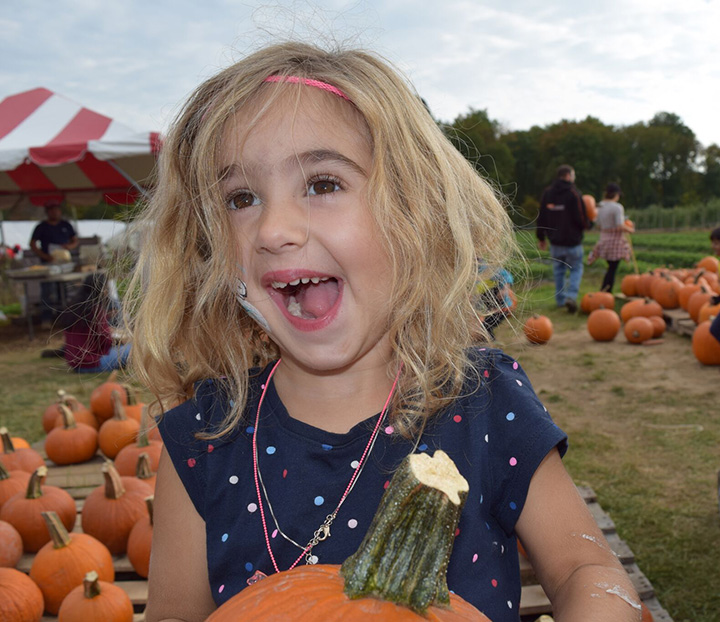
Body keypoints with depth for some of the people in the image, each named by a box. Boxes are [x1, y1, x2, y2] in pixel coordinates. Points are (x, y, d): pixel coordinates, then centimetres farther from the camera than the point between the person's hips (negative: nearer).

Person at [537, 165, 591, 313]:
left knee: (558, 270, 16)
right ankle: (571, 296, -12)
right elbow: (582, 220, -14)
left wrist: (541, 238, 19)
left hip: (555, 241, 5)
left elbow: (541, 218, 11)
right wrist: (589, 224, 9)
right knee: (576, 269, 7)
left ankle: (560, 300, 19)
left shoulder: (547, 192, 6)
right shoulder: (574, 193, -13)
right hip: (573, 241, -5)